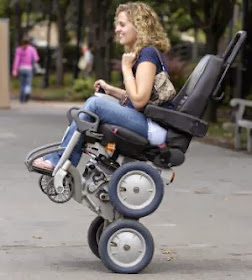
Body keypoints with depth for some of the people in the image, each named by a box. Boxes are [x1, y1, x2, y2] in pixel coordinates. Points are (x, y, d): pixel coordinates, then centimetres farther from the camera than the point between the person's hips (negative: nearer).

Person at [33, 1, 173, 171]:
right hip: (144, 120, 11)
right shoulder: (140, 53, 17)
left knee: (95, 104, -18)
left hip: (153, 127, -11)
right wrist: (110, 90, 11)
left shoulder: (148, 54, -13)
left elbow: (139, 100, -20)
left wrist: (126, 68, -11)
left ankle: (59, 162, -9)